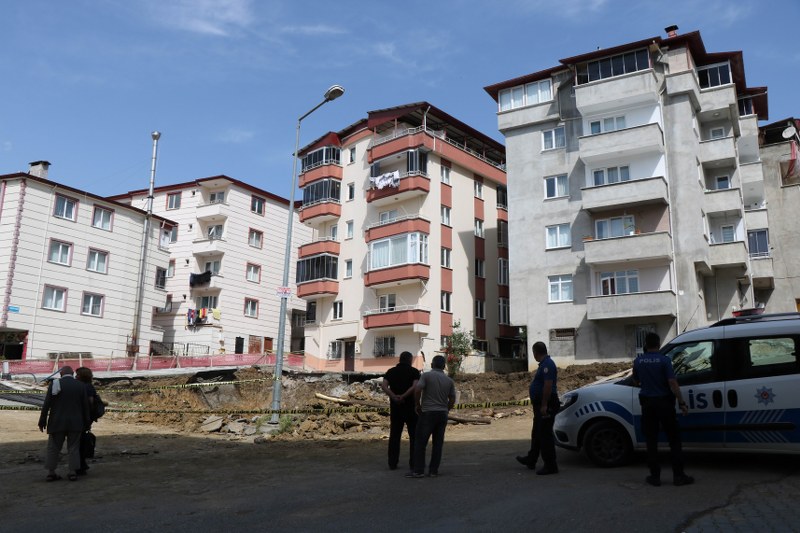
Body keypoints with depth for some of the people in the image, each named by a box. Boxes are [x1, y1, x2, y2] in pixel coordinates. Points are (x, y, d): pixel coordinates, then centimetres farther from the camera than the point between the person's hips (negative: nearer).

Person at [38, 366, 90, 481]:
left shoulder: (54, 384, -3)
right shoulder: (81, 386, 1)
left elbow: (46, 404, -6)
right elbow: (85, 406, 2)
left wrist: (42, 422, 0)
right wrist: (86, 423, 9)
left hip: (57, 423, -1)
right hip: (75, 423, 1)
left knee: (53, 447, 10)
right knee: (73, 448, 6)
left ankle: (51, 473, 9)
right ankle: (73, 472, 2)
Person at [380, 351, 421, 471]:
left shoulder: (391, 371, 8)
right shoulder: (414, 371, -2)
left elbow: (384, 386, -9)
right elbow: (415, 386, -20)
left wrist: (394, 397, -18)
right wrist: (403, 396, -19)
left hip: (395, 407, 3)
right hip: (410, 407, -3)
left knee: (394, 435, 8)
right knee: (414, 435, 7)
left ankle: (392, 463, 8)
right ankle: (413, 463, 7)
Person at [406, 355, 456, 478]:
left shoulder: (426, 375, -5)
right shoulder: (449, 380, 8)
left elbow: (417, 390, -17)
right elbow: (452, 400, 7)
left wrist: (418, 406, -4)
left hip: (428, 413, -4)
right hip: (443, 414, 4)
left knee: (420, 442, 0)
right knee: (438, 443, 8)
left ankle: (418, 470, -2)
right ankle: (434, 470, 8)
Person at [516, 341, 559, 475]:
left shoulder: (547, 364, -19)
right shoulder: (544, 364, 14)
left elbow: (548, 385, -27)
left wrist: (544, 405, -28)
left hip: (546, 406, -11)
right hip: (541, 405, 11)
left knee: (545, 435, -5)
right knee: (537, 433, 20)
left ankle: (550, 466, 1)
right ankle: (531, 460, 32)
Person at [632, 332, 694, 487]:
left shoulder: (638, 361, 0)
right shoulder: (664, 360, -11)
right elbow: (672, 383, -17)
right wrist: (682, 403, -11)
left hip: (647, 403, 3)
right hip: (664, 402, -3)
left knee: (651, 441, 8)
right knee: (674, 440, 8)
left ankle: (655, 476, 10)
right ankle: (678, 475, 8)